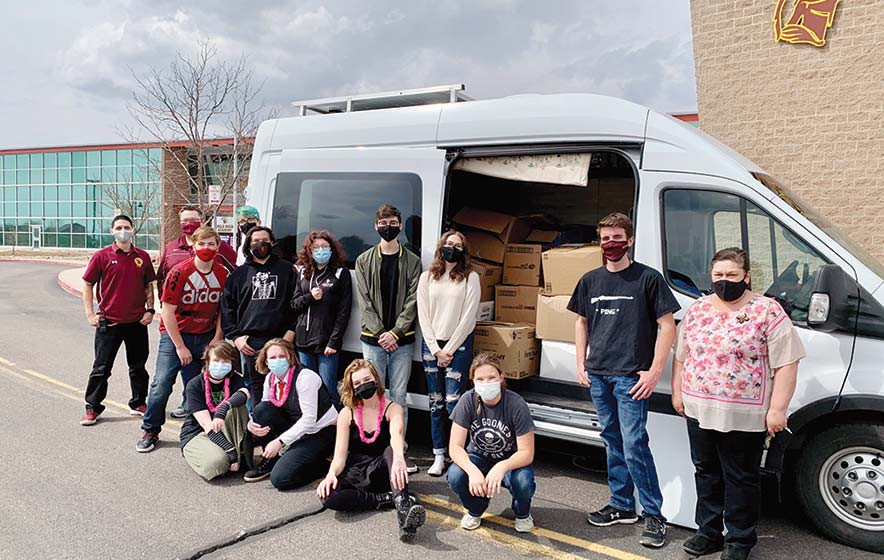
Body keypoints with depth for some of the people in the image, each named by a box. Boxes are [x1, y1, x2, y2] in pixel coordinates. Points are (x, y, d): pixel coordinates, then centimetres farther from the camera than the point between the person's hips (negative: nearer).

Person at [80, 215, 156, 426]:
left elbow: (149, 286, 13)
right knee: (101, 368, 4)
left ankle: (138, 403, 27)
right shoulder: (102, 256, -3)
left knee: (138, 366, 13)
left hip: (137, 321, 3)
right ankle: (92, 408, 14)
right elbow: (88, 285, 2)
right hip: (109, 321, -2)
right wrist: (90, 314, -4)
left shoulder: (143, 257, 4)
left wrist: (150, 309, 2)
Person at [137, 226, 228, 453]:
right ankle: (150, 431, 9)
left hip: (206, 338, 3)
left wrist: (217, 339, -3)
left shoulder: (222, 274, -3)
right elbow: (167, 311, -12)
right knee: (162, 384, -7)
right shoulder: (180, 272, -14)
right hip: (175, 334, -3)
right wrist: (180, 346, -12)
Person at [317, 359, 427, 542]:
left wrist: (398, 459, -52)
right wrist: (331, 475, -28)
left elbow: (397, 435, -30)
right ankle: (391, 499, -24)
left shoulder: (392, 409, -6)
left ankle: (403, 506, -52)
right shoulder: (347, 414, 1)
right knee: (328, 496, -30)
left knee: (391, 450, -35)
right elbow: (340, 455, -5)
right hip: (356, 475, 2)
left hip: (382, 472, -2)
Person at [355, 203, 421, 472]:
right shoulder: (364, 261, 7)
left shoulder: (412, 261, 6)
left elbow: (412, 301, -1)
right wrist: (380, 333, -10)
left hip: (402, 339, 0)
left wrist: (395, 332, -11)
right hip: (373, 339, 0)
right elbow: (365, 302, 1)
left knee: (399, 395, 4)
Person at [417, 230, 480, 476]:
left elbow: (468, 317, -6)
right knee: (435, 402, 7)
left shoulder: (470, 278, -1)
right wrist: (436, 349, -5)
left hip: (458, 345, -3)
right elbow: (423, 316, 3)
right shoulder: (427, 277, 7)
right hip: (431, 345, 3)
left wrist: (449, 350, -8)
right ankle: (439, 456, 15)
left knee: (453, 402, -8)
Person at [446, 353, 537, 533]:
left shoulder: (516, 404, -23)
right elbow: (455, 447, -20)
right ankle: (475, 510, 6)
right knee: (455, 476, -30)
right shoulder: (468, 401, -19)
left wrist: (502, 467, -42)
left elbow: (526, 453, -22)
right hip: (478, 459, 2)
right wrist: (473, 471, -39)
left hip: (511, 461, -1)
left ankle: (522, 513, 5)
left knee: (523, 482, -34)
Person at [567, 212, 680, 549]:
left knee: (634, 446, -9)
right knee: (613, 442, 14)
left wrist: (654, 372, -11)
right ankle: (622, 506, 26)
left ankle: (654, 515, 5)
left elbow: (667, 326, -5)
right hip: (597, 375, 6)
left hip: (631, 377, -5)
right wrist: (580, 364, 11)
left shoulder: (648, 278, -4)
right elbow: (582, 322, 20)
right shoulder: (591, 280, 11)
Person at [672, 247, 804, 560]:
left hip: (743, 416, -5)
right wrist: (677, 392, 12)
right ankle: (708, 533, 31)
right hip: (698, 411, 5)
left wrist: (777, 409, -15)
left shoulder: (768, 311, -9)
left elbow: (786, 364, -11)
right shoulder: (697, 309, 7)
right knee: (706, 474, 16)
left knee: (740, 479, 8)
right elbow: (680, 355, 15)